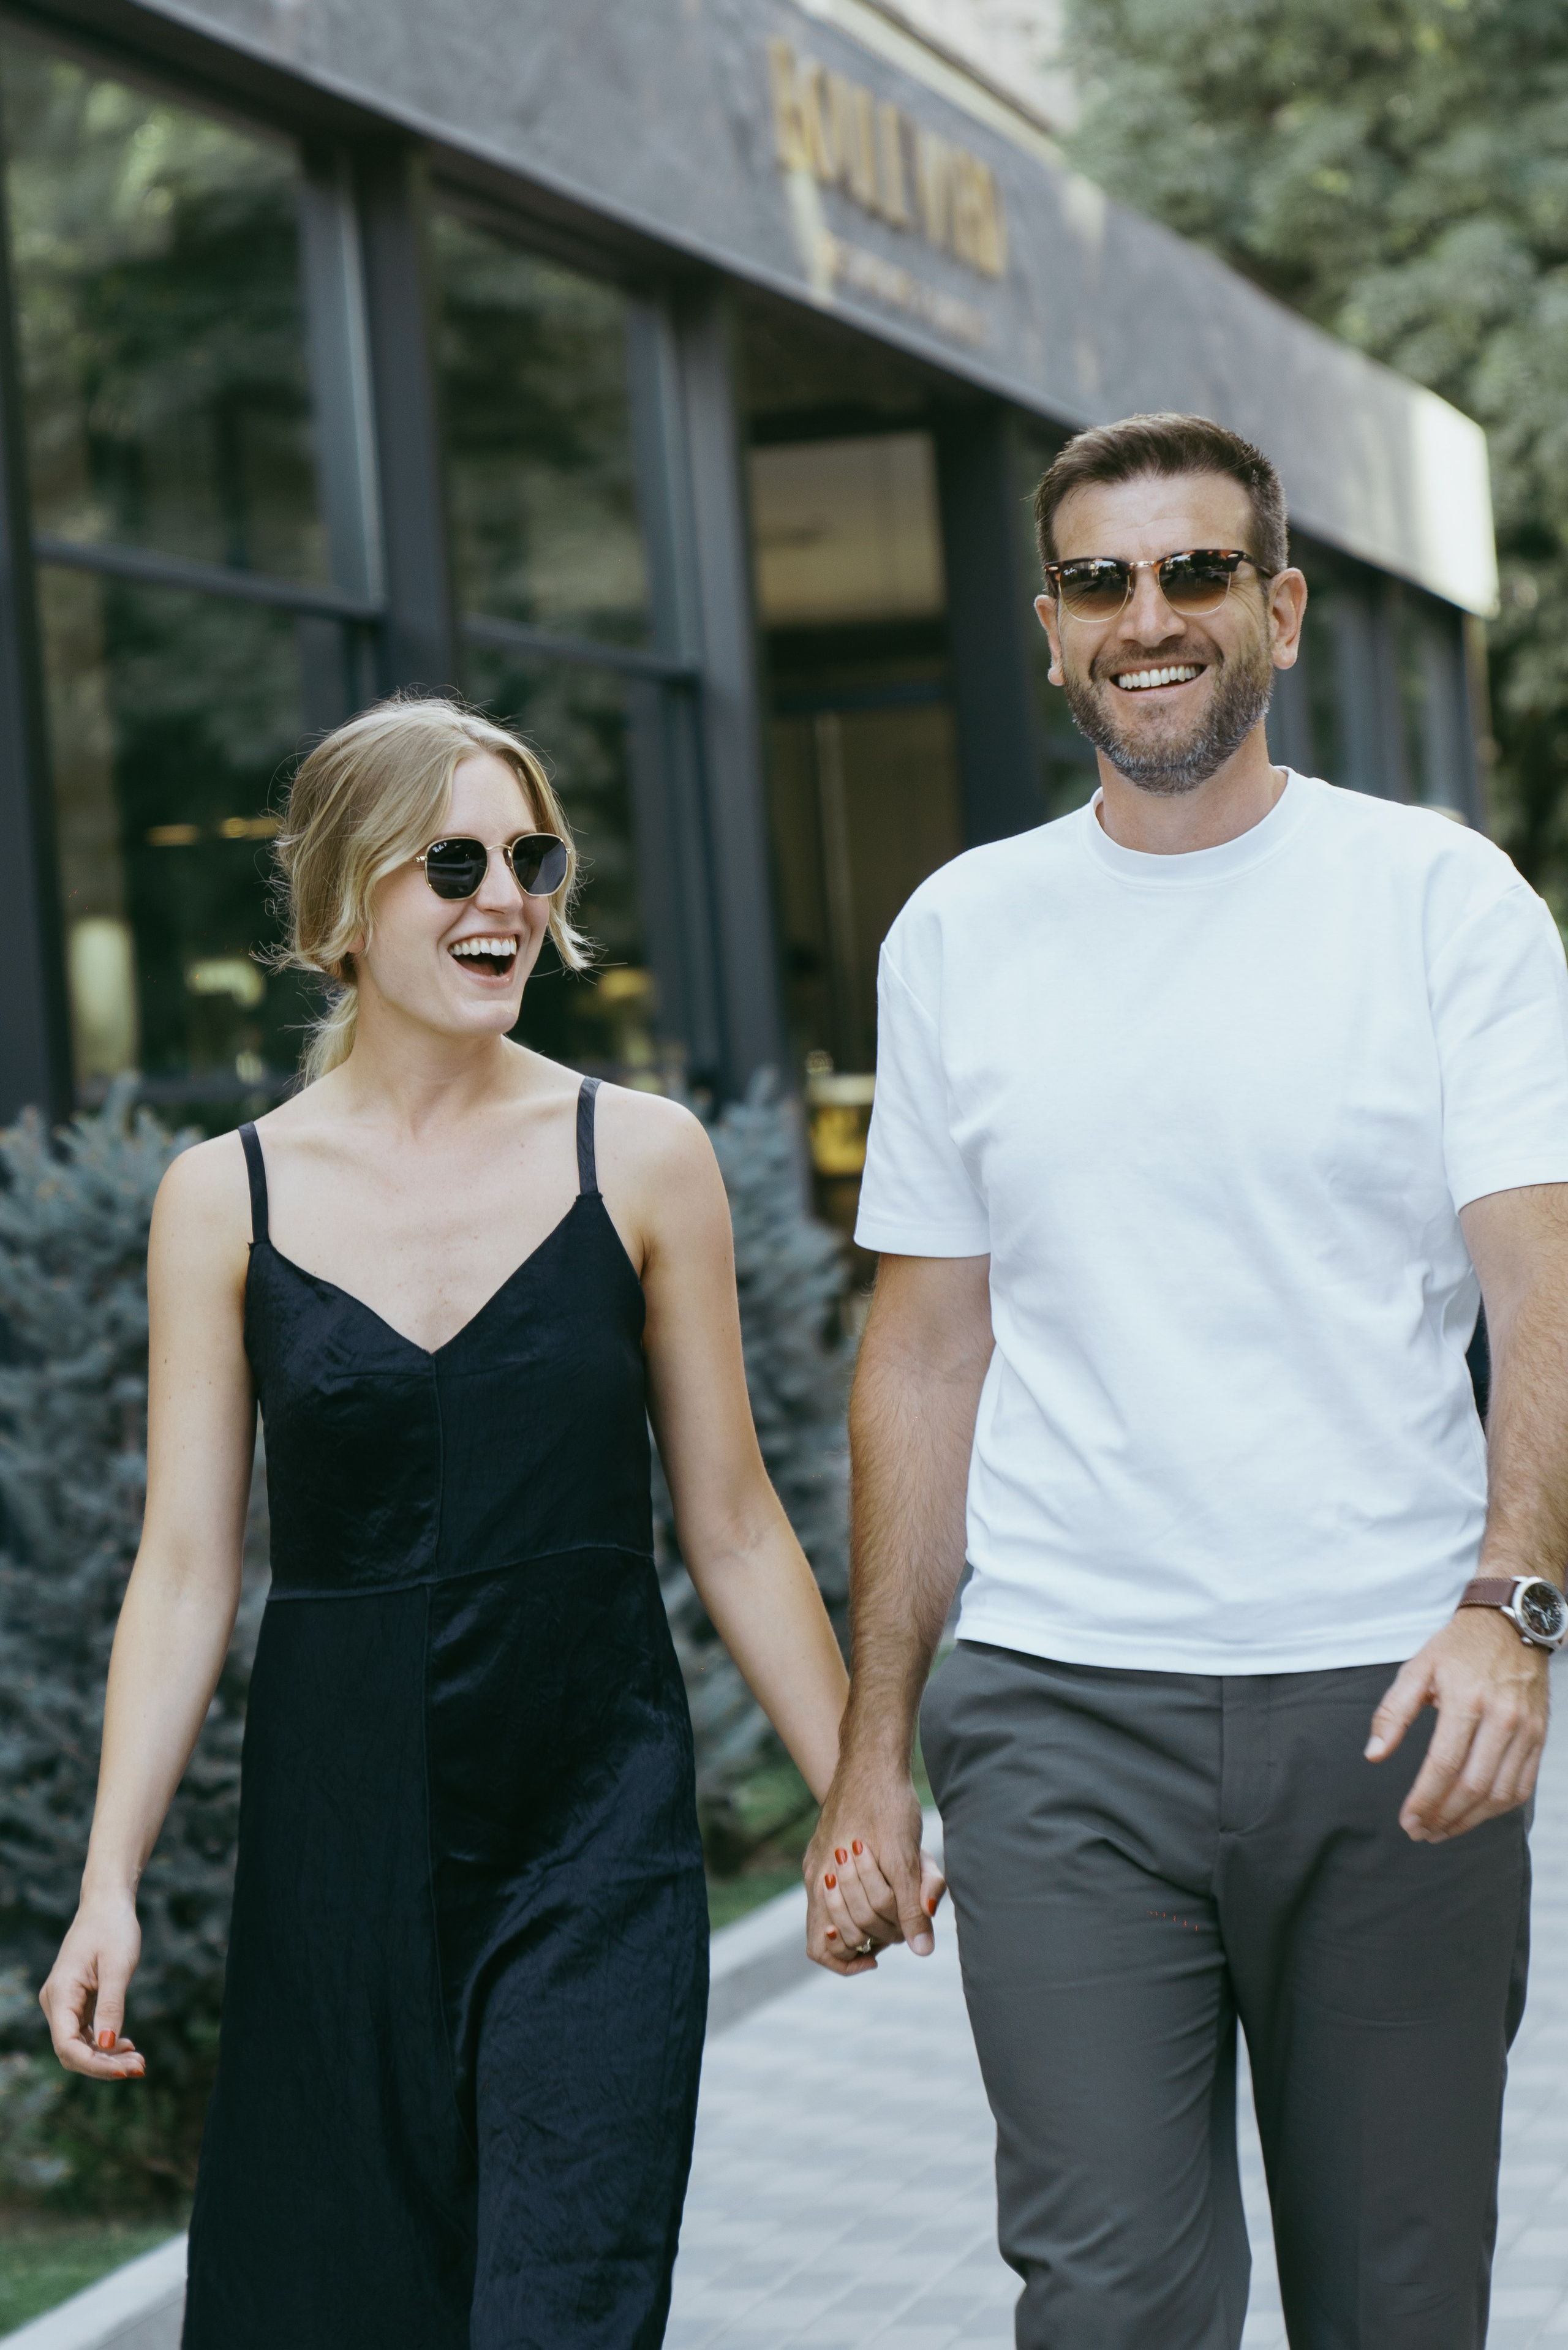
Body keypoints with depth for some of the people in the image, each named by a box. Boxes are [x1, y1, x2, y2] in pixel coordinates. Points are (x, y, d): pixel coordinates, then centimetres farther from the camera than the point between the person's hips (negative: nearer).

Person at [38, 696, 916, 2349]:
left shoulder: (641, 1161, 0)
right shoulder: (225, 1200, 1)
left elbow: (733, 1532, 5)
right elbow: (186, 1566, 2)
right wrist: (110, 1884, -5)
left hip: (596, 1834, -1)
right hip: (337, 1827, 1)